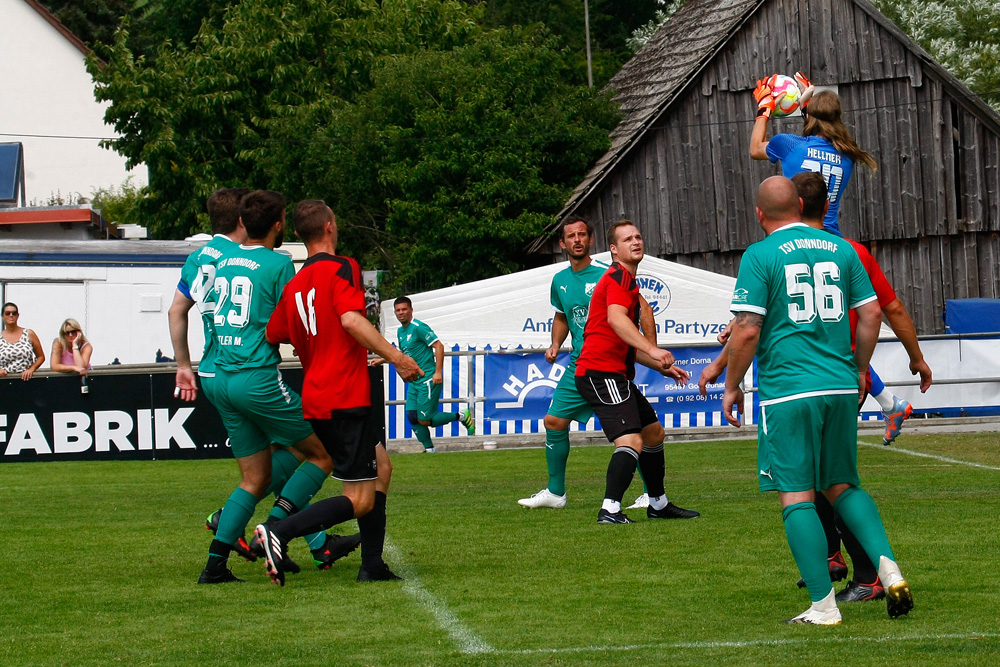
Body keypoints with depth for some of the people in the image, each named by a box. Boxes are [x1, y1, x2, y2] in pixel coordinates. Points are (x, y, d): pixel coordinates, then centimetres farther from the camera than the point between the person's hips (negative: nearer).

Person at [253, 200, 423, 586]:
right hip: (344, 399, -9)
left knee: (381, 466, 21)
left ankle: (372, 565, 18)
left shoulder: (293, 285, 12)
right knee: (360, 501, -7)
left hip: (316, 398, 9)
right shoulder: (340, 268, -9)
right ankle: (279, 532, -21)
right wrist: (396, 357, -24)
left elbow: (271, 338, 12)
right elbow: (351, 319, -24)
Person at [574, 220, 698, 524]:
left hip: (616, 374, 11)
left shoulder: (628, 280, 25)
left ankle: (658, 504, 31)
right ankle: (610, 510, -31)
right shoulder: (620, 276, -9)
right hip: (601, 371, -11)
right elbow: (616, 319, -29)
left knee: (654, 433, 20)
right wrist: (652, 350, -39)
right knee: (631, 440, -23)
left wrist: (663, 367, 29)